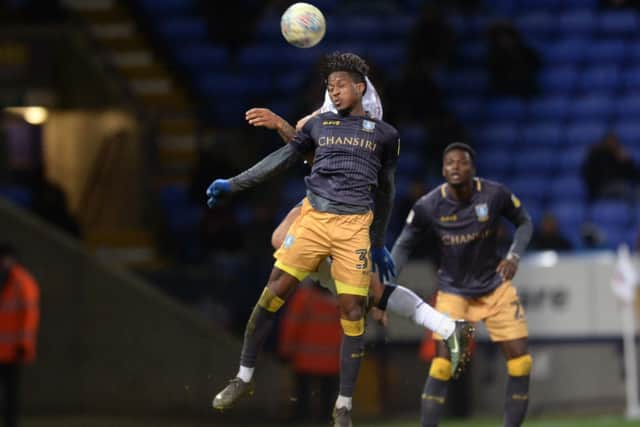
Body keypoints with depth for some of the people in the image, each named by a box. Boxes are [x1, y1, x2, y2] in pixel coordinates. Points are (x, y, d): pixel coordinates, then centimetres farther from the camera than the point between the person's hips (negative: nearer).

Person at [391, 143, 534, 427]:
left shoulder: (495, 195, -14)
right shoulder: (428, 207, -16)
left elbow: (524, 222, 3)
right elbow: (404, 245, -3)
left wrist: (514, 255, -13)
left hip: (495, 286, 2)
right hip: (453, 291, -2)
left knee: (520, 359, -5)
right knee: (442, 363, -15)